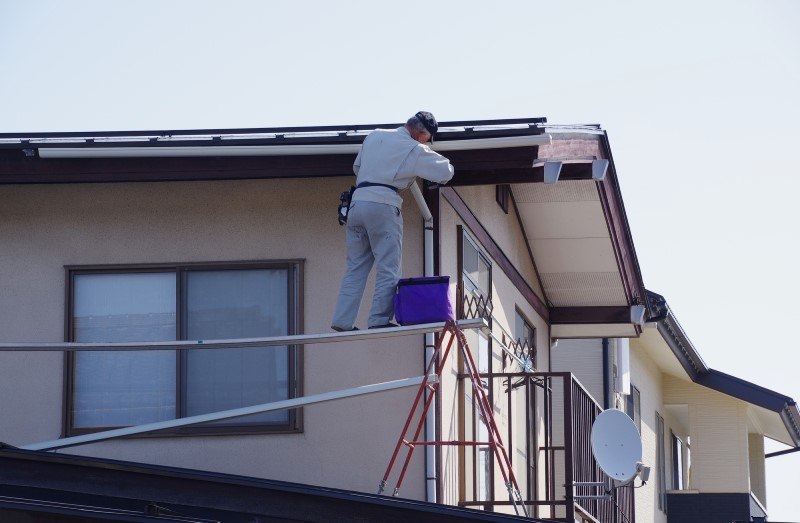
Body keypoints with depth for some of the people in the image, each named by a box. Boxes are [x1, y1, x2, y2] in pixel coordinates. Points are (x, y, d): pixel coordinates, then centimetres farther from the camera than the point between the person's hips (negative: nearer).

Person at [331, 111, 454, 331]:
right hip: (383, 206, -6)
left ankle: (342, 320, 4)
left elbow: (357, 167, 28)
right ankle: (380, 319, -9)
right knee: (388, 268, -2)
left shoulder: (374, 136, 17)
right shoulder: (414, 150, -1)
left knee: (355, 267, 9)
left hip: (357, 203, 6)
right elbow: (446, 172, 4)